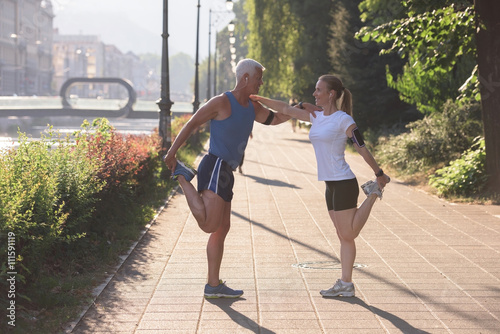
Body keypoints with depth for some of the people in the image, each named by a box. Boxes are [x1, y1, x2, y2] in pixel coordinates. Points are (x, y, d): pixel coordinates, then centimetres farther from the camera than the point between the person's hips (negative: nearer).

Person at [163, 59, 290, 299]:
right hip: (215, 168, -9)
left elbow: (274, 119, 32)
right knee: (210, 225, -20)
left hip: (225, 173, 9)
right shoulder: (222, 103, -8)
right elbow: (191, 124, -8)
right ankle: (182, 177, -3)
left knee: (222, 228, 11)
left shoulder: (252, 107, 17)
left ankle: (214, 286, 18)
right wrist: (172, 152, -14)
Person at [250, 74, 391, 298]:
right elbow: (285, 109, 14)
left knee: (348, 235, -4)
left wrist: (379, 174, -3)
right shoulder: (316, 117, 10)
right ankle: (345, 285, 11)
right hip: (330, 185, 7)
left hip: (344, 183, -7)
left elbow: (362, 148, -8)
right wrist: (259, 99, 9)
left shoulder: (343, 120, -11)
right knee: (343, 236, 8)